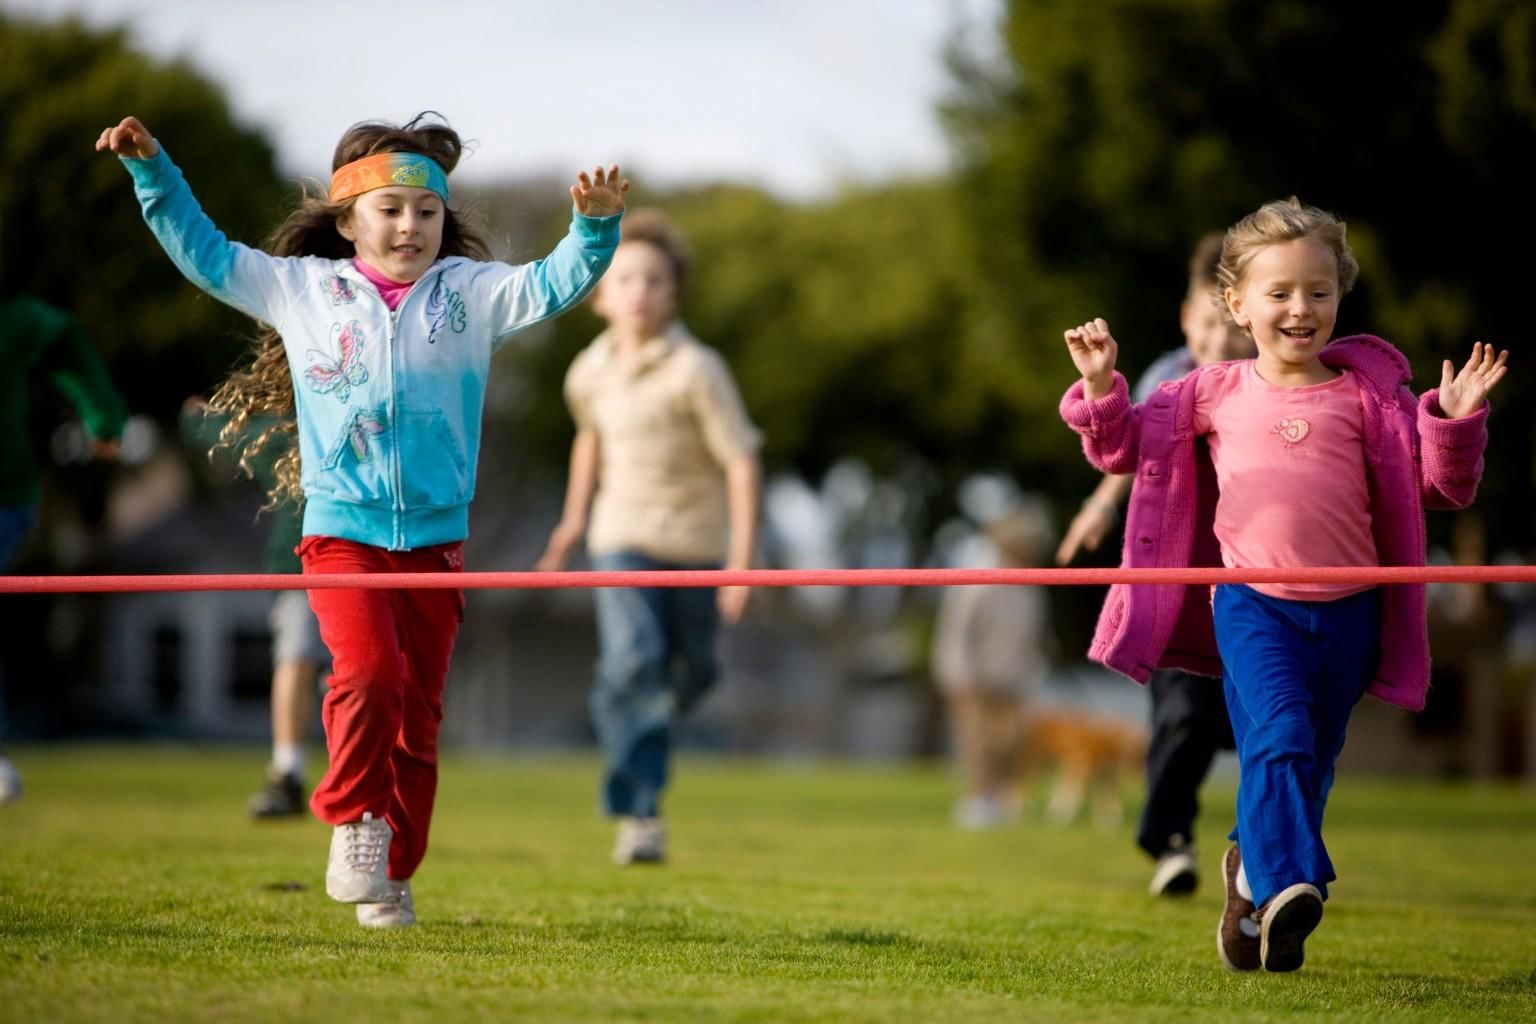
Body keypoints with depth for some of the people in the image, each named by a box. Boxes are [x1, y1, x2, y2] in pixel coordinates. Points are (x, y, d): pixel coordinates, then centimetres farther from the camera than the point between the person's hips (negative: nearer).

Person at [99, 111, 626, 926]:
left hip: (435, 537, 2)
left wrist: (594, 229, -21)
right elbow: (205, 254, 11)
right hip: (342, 529, -2)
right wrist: (152, 170, 4)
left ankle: (391, 873, 16)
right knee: (366, 672, -23)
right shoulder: (301, 287, 5)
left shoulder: (471, 293, 7)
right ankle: (352, 820, -3)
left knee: (419, 710, 4)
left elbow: (551, 285, -3)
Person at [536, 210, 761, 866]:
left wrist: (741, 562, -18)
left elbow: (741, 460, -15)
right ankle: (638, 813, -15)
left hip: (695, 540, -1)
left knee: (690, 673, 9)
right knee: (631, 662, -18)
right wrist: (575, 517, 26)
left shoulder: (696, 370, -16)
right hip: (623, 536, 1)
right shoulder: (588, 372, -1)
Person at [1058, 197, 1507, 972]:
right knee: (1279, 740, -22)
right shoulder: (1214, 394, 5)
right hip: (1253, 603, -2)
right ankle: (1286, 885, -24)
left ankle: (1255, 872, 31)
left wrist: (1455, 419, -9)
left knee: (1311, 762, 11)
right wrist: (1101, 386, 0)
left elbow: (1439, 487, 6)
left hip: (1348, 612, 2)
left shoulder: (1367, 398, 4)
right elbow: (1126, 446, 16)